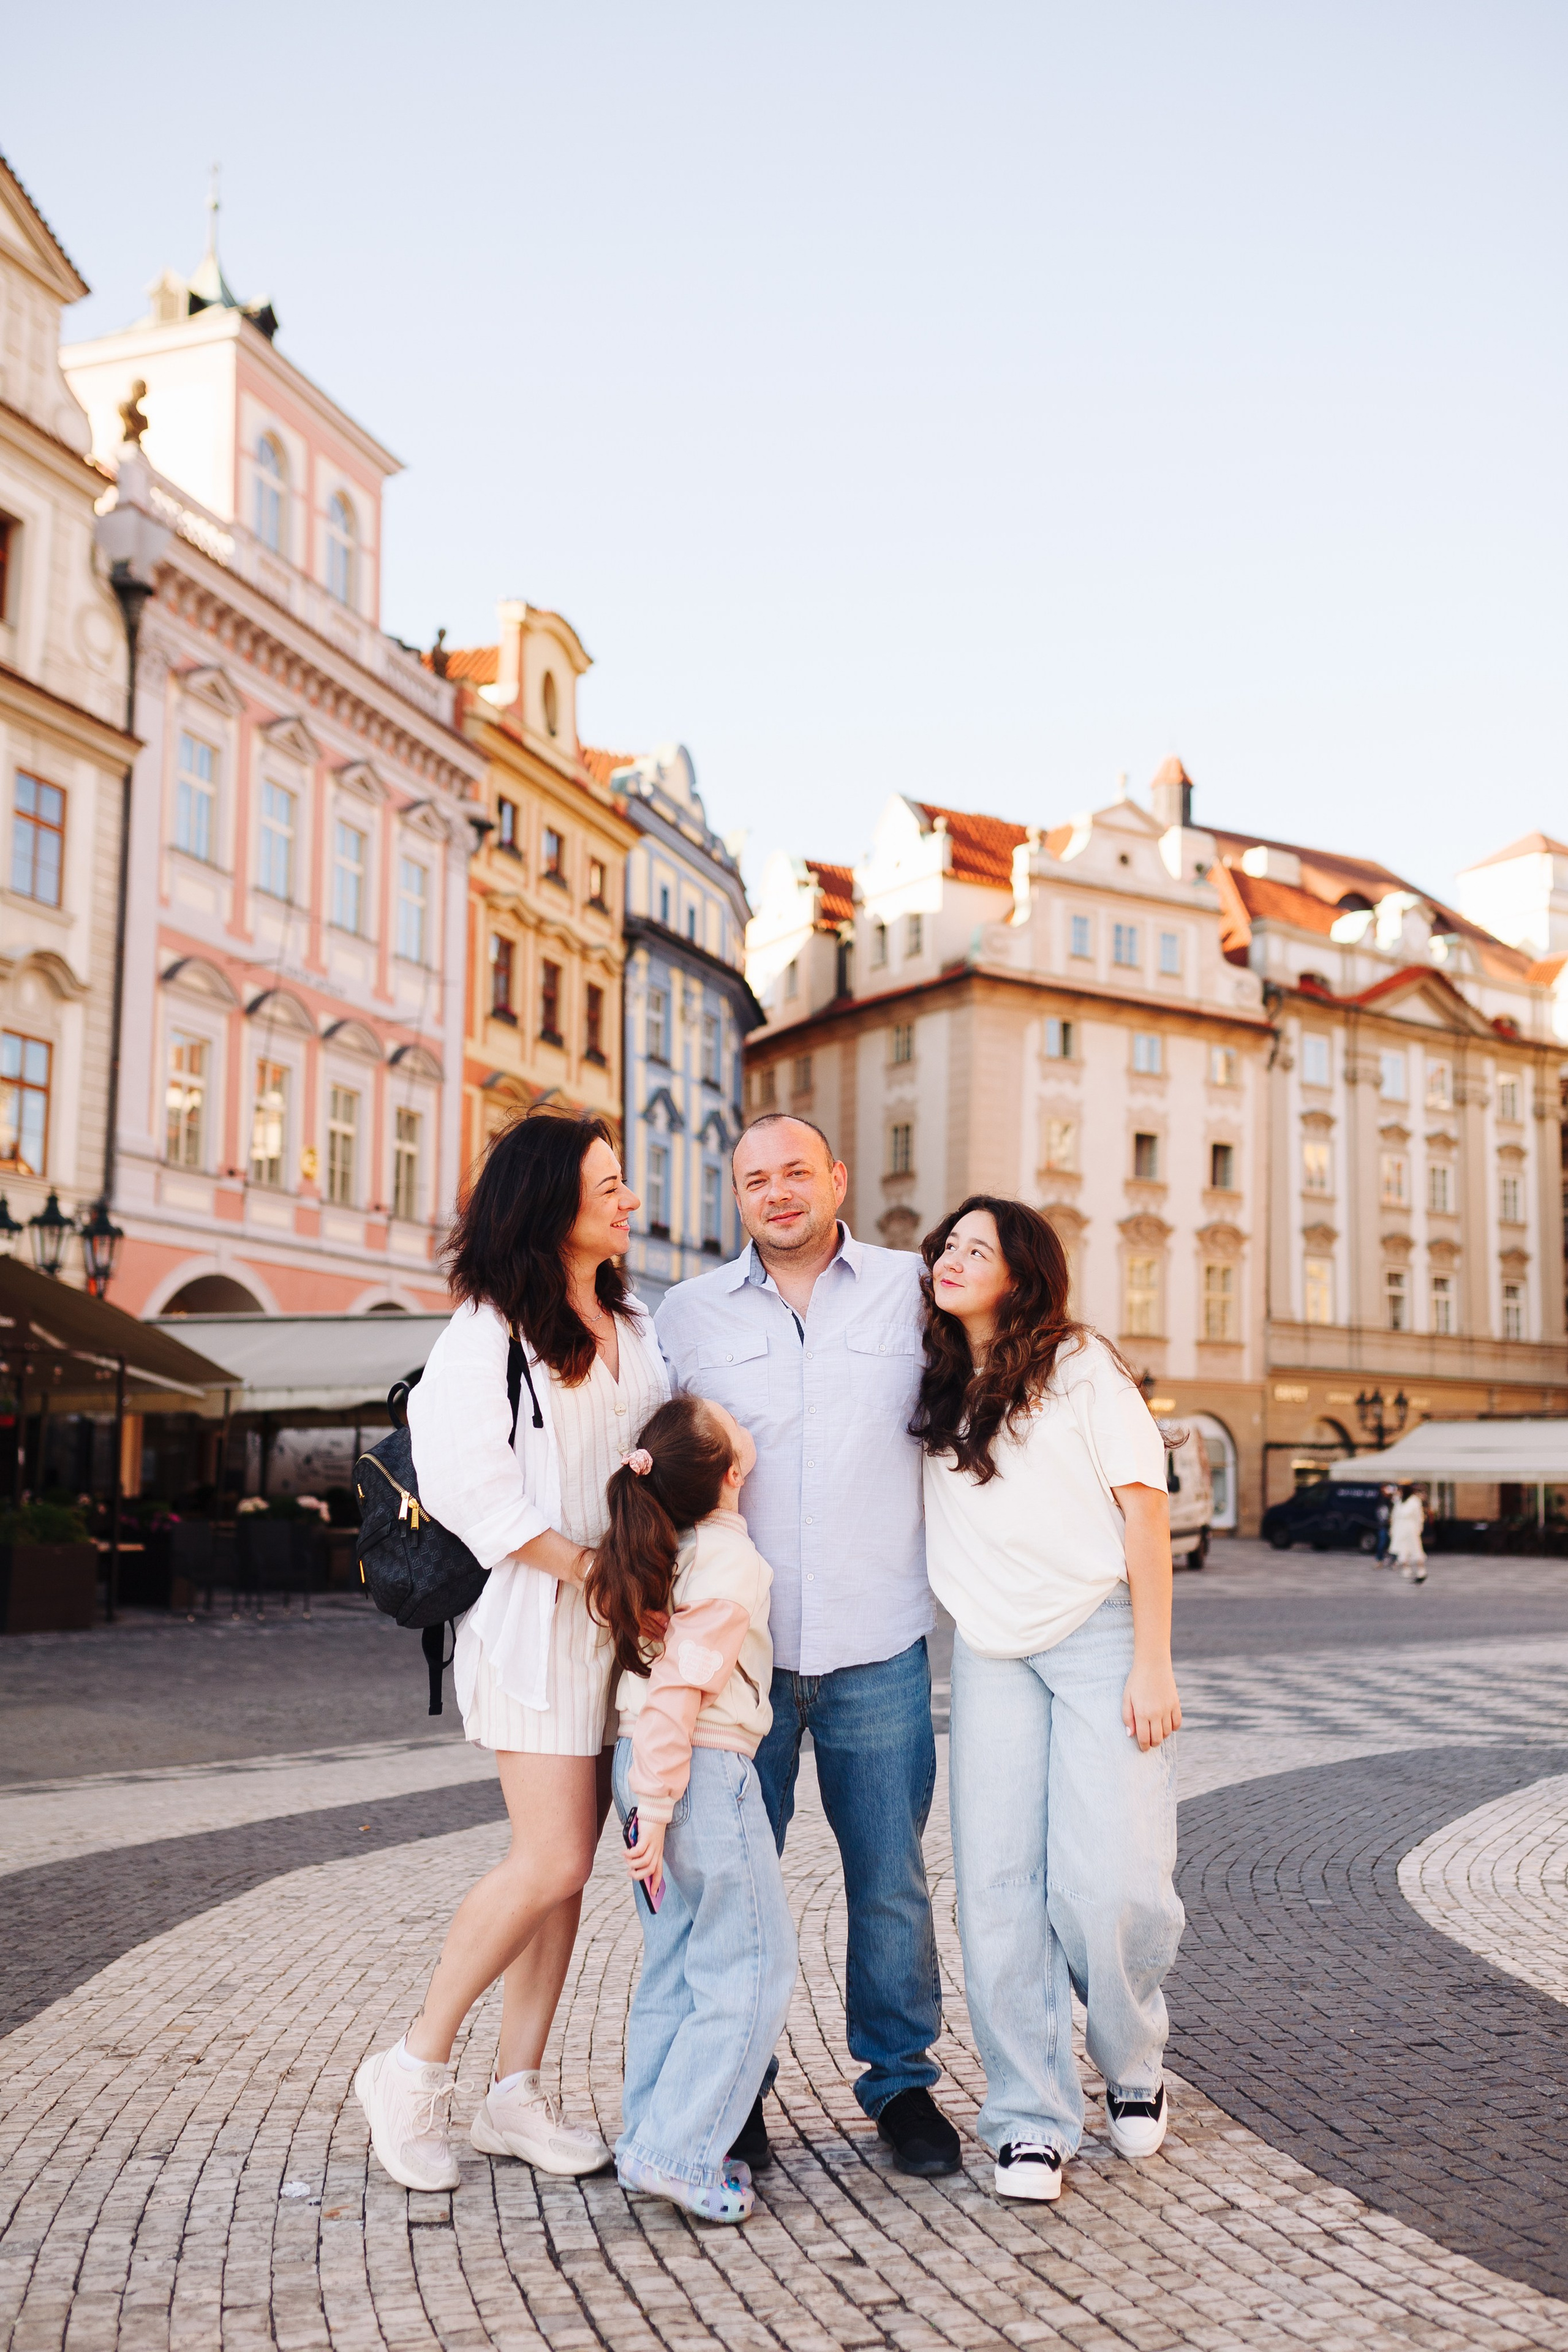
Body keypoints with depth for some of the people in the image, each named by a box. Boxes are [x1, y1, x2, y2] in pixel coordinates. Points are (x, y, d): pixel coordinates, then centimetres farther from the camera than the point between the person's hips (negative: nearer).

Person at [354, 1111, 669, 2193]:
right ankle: (413, 2072, 9)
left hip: (620, 1620, 7)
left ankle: (517, 2092, 18)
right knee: (553, 1862, -9)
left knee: (566, 1864, 8)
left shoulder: (638, 1327, 14)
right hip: (537, 1618, -7)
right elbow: (468, 1484, -15)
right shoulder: (490, 1330, -7)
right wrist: (587, 1567, -16)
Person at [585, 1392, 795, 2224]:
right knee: (751, 1966, 0)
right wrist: (656, 1809, -19)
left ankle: (647, 2139, 21)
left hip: (641, 1762, 9)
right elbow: (675, 1690, -22)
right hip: (705, 1771, -9)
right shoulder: (730, 1563, -18)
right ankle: (680, 2154, -1)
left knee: (675, 1961, 17)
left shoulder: (656, 1545, 7)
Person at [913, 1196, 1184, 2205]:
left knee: (1105, 1882, -10)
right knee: (997, 1883, -5)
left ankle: (1134, 2066, 19)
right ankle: (1030, 2117, 6)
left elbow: (1146, 1512, -5)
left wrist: (1152, 1663, -11)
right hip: (991, 1651, 4)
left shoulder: (1082, 1366, -4)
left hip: (1100, 1637, -4)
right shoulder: (935, 1386, 10)